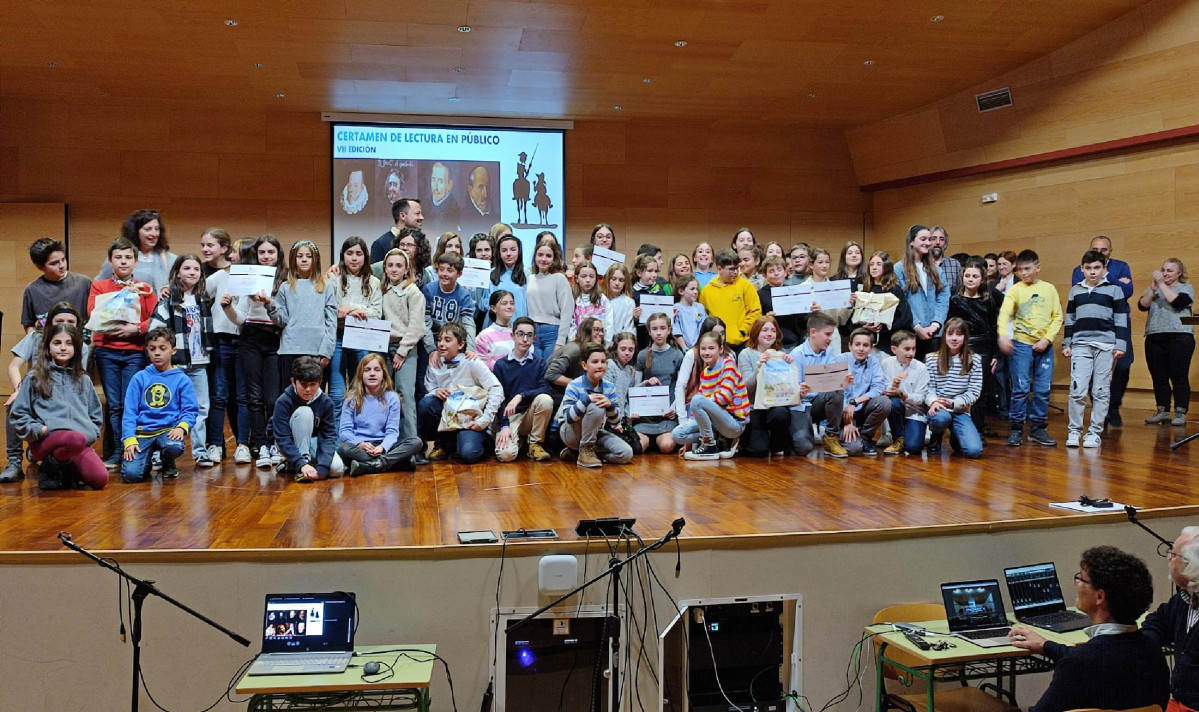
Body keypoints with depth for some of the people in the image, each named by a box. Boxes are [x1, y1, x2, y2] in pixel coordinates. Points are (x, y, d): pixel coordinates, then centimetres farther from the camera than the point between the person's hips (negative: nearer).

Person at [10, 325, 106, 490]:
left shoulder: (83, 380, 23)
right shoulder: (34, 378, 12)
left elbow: (96, 414, 27)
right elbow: (17, 415, 9)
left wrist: (91, 432, 8)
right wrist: (38, 430, -6)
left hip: (84, 440, 3)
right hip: (46, 439, -3)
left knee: (100, 479, -26)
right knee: (76, 439, -41)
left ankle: (65, 469, 6)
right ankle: (51, 468, -9)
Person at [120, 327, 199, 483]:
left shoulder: (182, 380, 5)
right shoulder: (139, 378, 7)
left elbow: (190, 410, 0)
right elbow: (129, 412, 4)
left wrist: (182, 426, -22)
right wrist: (129, 439, -9)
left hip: (169, 430, 0)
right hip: (143, 432, 0)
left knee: (174, 447, -37)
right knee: (131, 474, -22)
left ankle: (168, 464, 3)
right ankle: (146, 461, 17)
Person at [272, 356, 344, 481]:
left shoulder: (325, 402, -14)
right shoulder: (283, 402, -22)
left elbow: (329, 435, -15)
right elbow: (283, 439, -26)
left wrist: (322, 467, -29)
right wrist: (301, 464, -40)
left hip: (313, 444, 3)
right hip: (291, 446, -3)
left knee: (337, 469, -25)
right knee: (304, 412, -29)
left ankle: (291, 465, 1)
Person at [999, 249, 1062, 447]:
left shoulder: (1049, 289, 7)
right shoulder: (1015, 290, 0)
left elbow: (1057, 317, 6)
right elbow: (1004, 314, -13)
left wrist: (1047, 338, -7)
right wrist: (1003, 335, -30)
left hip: (1044, 346, 2)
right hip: (1022, 344, -2)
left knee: (1043, 389, 4)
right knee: (1021, 389, -3)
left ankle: (1038, 429, 13)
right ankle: (1016, 429, 5)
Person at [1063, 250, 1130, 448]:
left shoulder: (1114, 290, 5)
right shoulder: (1075, 291, 13)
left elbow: (1121, 320, 3)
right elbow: (1069, 320, 18)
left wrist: (1120, 345, -3)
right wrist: (1066, 344, 13)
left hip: (1106, 346, -2)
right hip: (1080, 345, 2)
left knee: (1101, 391, 2)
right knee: (1077, 390, -7)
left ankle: (1094, 432, 9)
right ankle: (1074, 431, 3)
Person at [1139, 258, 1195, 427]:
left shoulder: (1186, 288, 7)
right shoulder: (1153, 288, 18)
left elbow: (1177, 301, -13)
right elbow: (1142, 305, 3)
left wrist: (1162, 284, -9)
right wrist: (1153, 289, -9)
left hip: (1179, 337, -4)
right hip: (1154, 338, 4)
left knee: (1179, 377, -6)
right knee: (1159, 377, 5)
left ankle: (1180, 413, -3)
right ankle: (1162, 411, 13)